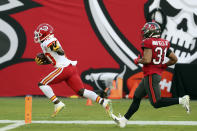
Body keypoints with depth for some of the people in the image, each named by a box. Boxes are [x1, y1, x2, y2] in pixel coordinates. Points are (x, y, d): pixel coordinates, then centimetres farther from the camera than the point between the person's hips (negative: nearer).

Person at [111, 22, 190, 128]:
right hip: (157, 73, 9)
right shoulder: (164, 43, 9)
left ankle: (181, 100, -17)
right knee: (136, 97, 16)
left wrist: (138, 61, -4)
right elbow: (174, 59, 11)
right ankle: (124, 120, 21)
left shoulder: (148, 43, -14)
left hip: (151, 75, -9)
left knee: (156, 103, -10)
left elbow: (147, 60, -24)